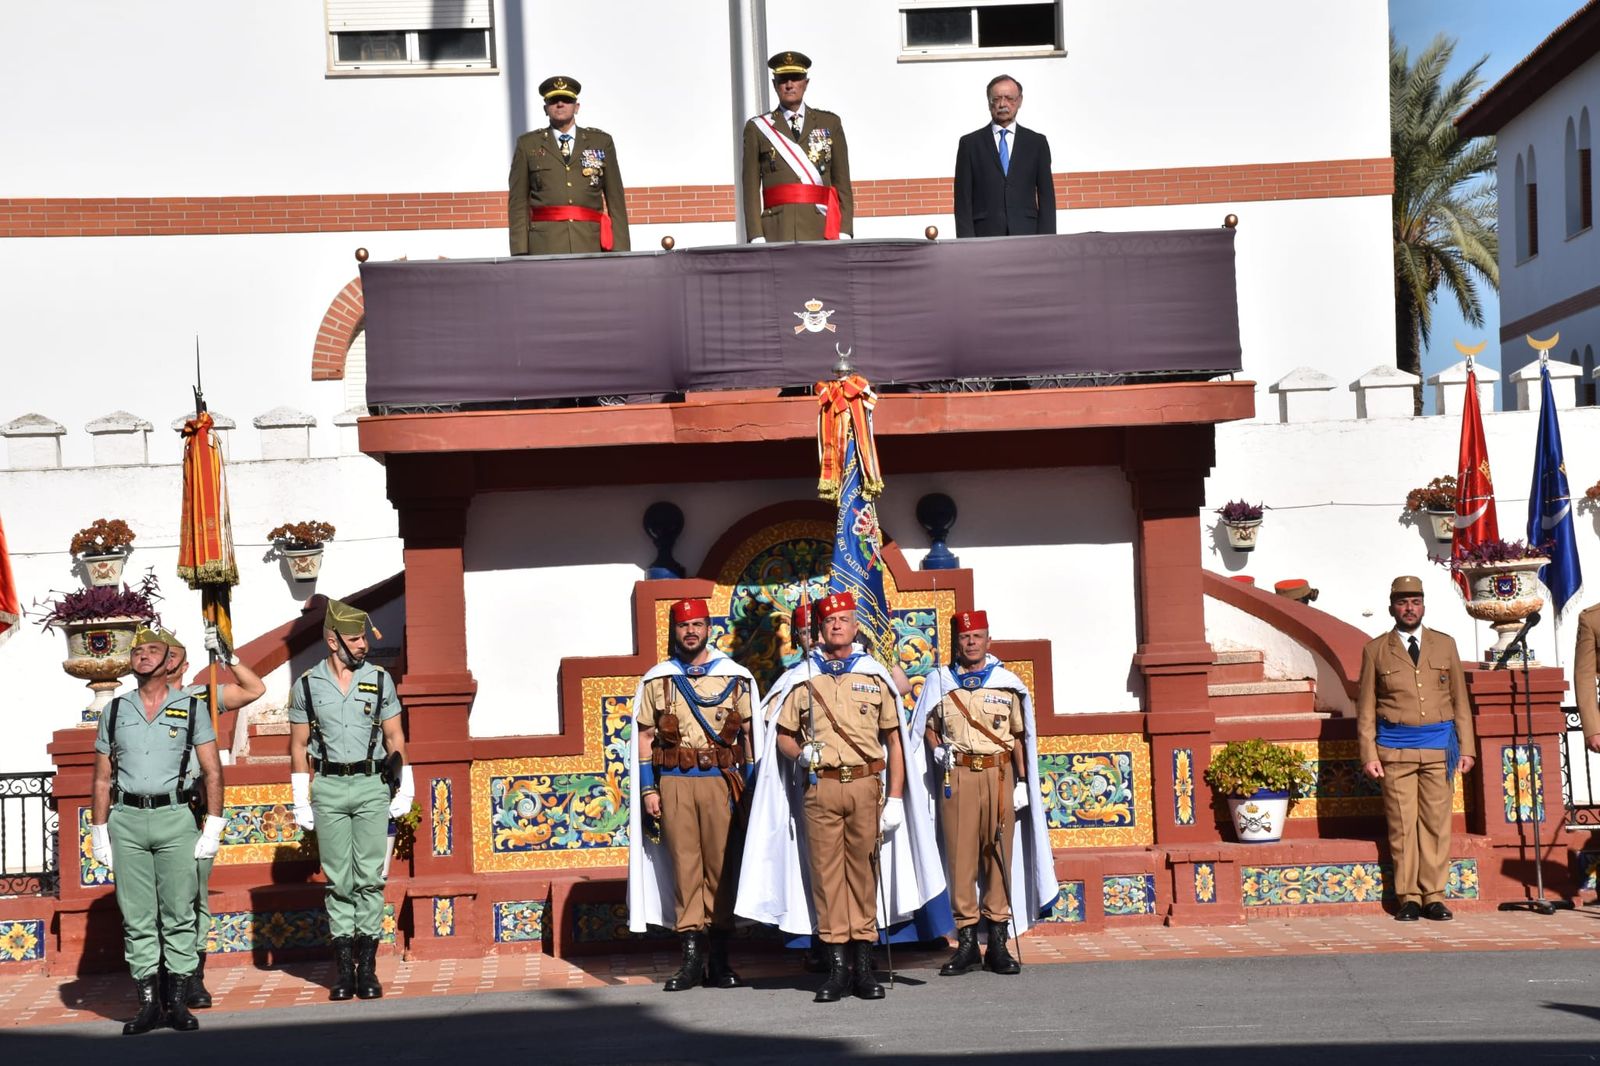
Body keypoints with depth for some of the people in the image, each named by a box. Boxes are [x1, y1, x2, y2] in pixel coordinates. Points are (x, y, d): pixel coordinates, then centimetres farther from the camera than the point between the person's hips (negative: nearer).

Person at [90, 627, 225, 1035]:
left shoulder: (191, 708, 6)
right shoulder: (115, 710, 12)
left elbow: (212, 772, 4)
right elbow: (102, 778, 14)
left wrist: (213, 828, -3)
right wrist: (98, 832, 8)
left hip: (174, 817, -2)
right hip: (126, 819, 2)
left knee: (179, 913, -2)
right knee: (136, 917, 2)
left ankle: (179, 1002, 3)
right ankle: (148, 1003, 6)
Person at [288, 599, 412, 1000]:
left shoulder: (379, 679, 4)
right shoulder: (306, 686, 3)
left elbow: (394, 737, 9)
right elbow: (299, 745, 8)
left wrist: (405, 787, 3)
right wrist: (301, 801, 4)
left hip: (371, 785, 0)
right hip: (328, 787, 0)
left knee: (370, 877, -2)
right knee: (338, 879, 2)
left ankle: (367, 966, 1)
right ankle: (344, 967, 6)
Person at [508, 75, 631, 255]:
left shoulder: (601, 142, 15)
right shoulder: (528, 144, 13)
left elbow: (616, 200, 11)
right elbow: (518, 203, 9)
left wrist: (620, 251, 2)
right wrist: (520, 253, -1)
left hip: (591, 243, 1)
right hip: (545, 248, -1)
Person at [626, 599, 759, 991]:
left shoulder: (735, 677, 8)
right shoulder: (656, 680, 10)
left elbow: (749, 733, 8)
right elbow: (645, 737, 9)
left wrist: (750, 785, 2)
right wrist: (648, 789, 2)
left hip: (721, 779, 0)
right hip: (674, 781, 1)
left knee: (722, 864, 0)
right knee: (684, 864, 0)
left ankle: (720, 957, 7)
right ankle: (692, 954, 5)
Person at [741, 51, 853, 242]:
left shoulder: (830, 124, 13)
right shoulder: (758, 128, 10)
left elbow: (842, 183, 10)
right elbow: (751, 189, 6)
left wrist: (844, 234, 0)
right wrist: (757, 238, -5)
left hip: (822, 229, 1)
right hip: (777, 233, -1)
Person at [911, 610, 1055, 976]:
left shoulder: (1008, 684, 9)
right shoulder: (939, 682, 9)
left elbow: (1020, 737, 11)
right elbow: (928, 727, 19)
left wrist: (1023, 782, 6)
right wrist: (937, 750, -1)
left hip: (999, 774, 0)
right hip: (957, 775, 0)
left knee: (999, 855, 1)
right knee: (960, 856, -3)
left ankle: (998, 942, 7)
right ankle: (966, 941, 4)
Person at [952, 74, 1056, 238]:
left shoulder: (1036, 142, 12)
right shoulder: (970, 143, 9)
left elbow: (1046, 196, 10)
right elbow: (963, 199, 5)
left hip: (1026, 233, 1)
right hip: (985, 235, -1)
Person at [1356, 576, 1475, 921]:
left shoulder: (1445, 645, 12)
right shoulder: (1375, 650, 7)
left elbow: (1460, 700, 13)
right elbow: (1366, 707, 6)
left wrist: (1466, 747, 7)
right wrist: (1369, 755, -1)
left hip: (1439, 748, 1)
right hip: (1395, 750, -1)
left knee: (1436, 822, 0)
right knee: (1401, 825, -2)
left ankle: (1433, 896, 6)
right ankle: (1407, 897, 5)